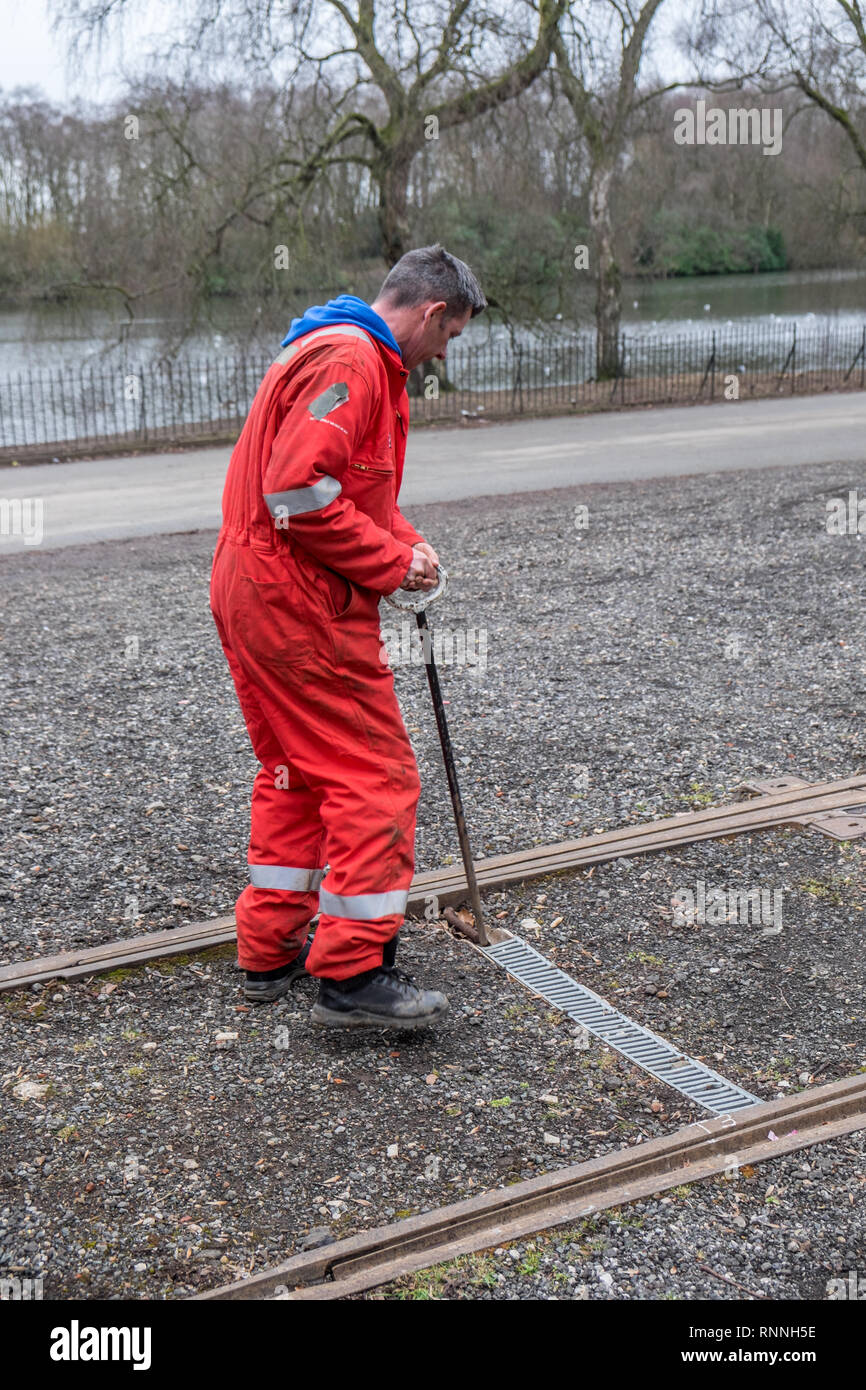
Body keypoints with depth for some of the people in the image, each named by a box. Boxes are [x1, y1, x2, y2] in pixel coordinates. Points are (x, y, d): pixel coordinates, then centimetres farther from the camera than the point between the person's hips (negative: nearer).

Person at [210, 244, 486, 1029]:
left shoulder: (361, 359, 20)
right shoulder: (349, 361, -15)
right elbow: (300, 492, -25)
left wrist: (404, 543, 7)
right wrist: (392, 561, -15)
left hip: (255, 594, 11)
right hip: (302, 605, -11)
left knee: (298, 770, 17)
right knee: (374, 777, -5)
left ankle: (271, 950, 25)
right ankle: (352, 973, -1)